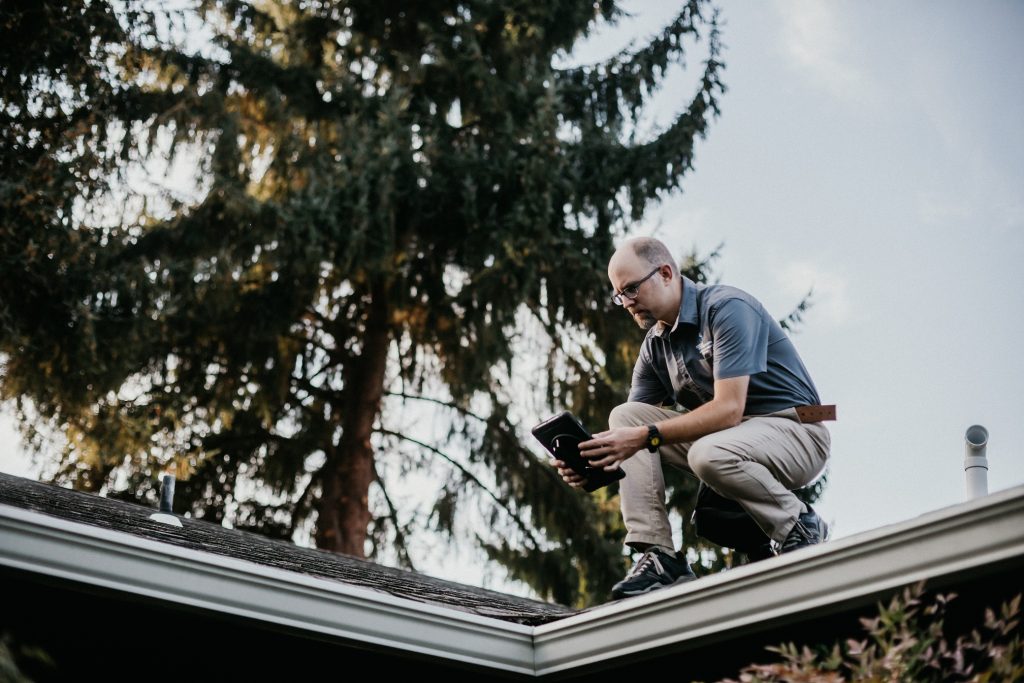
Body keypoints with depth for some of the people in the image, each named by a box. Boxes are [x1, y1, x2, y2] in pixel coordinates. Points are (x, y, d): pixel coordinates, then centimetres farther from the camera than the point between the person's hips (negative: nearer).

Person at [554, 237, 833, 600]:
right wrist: (591, 461, -19)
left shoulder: (727, 308, -18)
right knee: (624, 416, -8)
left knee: (709, 454, -37)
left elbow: (728, 409, -27)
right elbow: (633, 427, 3)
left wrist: (646, 436, -32)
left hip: (796, 431, -8)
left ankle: (800, 526, -11)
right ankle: (657, 555, -15)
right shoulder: (655, 346, 6)